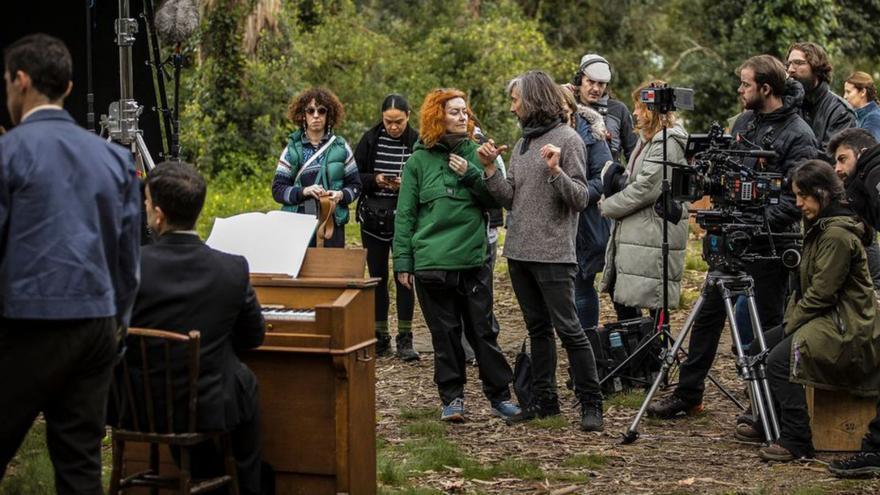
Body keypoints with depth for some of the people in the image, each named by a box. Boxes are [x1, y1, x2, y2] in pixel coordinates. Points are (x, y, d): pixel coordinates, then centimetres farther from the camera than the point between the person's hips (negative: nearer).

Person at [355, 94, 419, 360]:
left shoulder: (417, 143, -3)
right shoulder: (370, 140, 2)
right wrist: (375, 180, -12)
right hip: (373, 218, 2)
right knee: (377, 276, 8)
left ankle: (405, 338, 3)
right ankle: (380, 337, 16)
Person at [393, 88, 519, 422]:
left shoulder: (476, 154, 8)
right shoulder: (419, 160, 2)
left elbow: (496, 201, 3)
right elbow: (405, 215, 3)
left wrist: (471, 174, -11)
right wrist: (403, 261, -1)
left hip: (474, 259, 1)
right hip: (431, 261, -1)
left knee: (483, 331, 4)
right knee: (445, 333, 5)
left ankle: (499, 396, 12)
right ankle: (452, 398, 13)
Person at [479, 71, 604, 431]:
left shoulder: (567, 139, -7)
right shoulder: (522, 144, 14)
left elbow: (580, 199, -12)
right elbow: (510, 199, 13)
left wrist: (556, 171, -26)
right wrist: (489, 169, 2)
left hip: (553, 254, -7)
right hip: (519, 252, 7)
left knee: (568, 328, -7)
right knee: (537, 329, 12)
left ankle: (591, 404, -1)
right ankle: (545, 399, 18)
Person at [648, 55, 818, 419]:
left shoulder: (798, 136, -13)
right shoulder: (744, 122, 10)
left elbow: (796, 199, -18)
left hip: (768, 246, -7)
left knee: (769, 324, 3)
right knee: (709, 313, 9)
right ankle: (688, 393, 16)